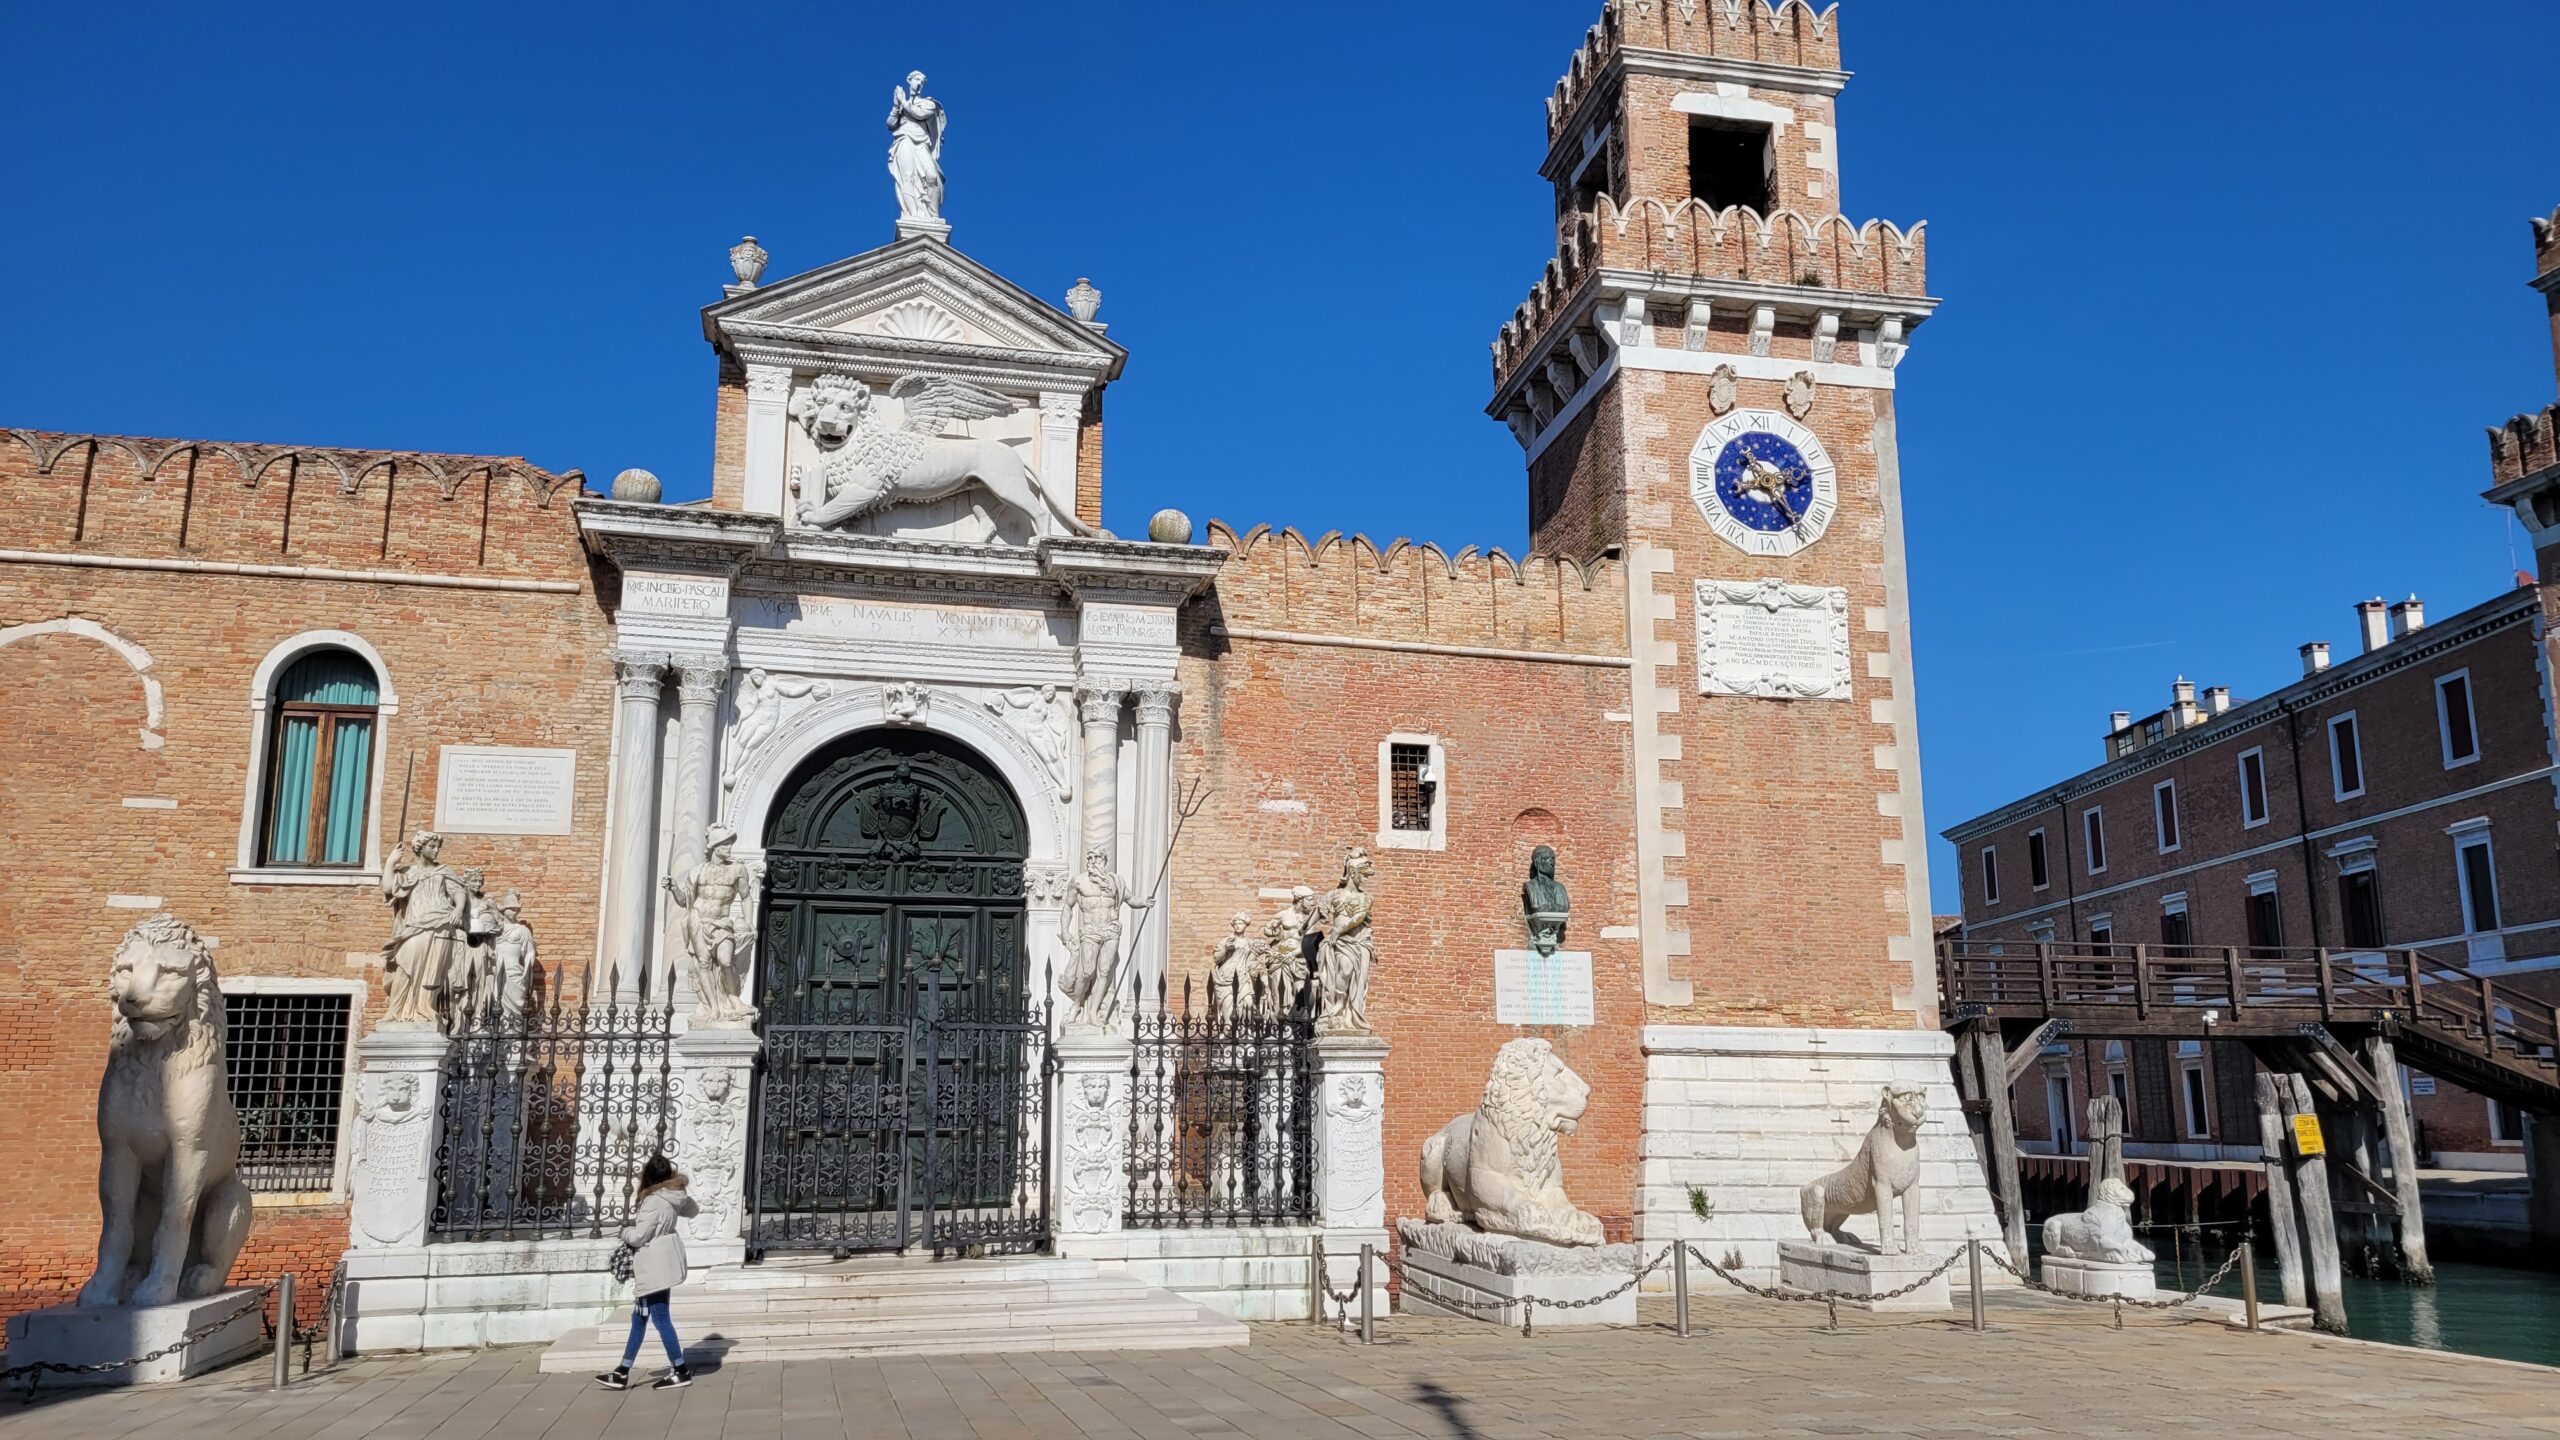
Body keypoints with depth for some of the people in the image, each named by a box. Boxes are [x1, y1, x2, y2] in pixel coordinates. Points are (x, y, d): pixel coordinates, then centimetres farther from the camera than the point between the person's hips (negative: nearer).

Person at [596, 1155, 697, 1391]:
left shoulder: (652, 1203, -23)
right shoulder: (674, 1198, 3)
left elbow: (638, 1237, -20)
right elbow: (691, 1209, 24)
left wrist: (625, 1230, 1)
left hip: (654, 1268, -10)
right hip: (661, 1265, 10)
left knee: (661, 1319, -2)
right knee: (639, 1317, 15)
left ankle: (681, 1371, 4)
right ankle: (622, 1372, 22)